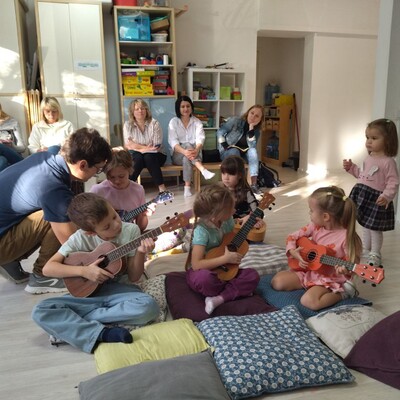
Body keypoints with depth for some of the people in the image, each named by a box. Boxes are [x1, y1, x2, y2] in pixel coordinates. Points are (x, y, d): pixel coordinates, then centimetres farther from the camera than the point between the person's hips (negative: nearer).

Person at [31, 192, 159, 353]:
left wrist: (140, 253, -24)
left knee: (149, 306, -33)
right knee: (40, 311, -22)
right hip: (88, 292, 0)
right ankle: (102, 333, -31)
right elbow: (48, 268, -12)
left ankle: (73, 318, -21)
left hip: (118, 289, 0)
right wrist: (84, 270, -24)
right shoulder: (81, 238, -12)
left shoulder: (131, 230, -11)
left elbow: (133, 277, -6)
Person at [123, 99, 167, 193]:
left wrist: (138, 147, -18)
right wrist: (145, 147, -20)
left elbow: (156, 147, -14)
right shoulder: (128, 125, -1)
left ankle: (162, 188, -29)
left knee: (148, 158, -33)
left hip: (156, 155, -1)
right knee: (138, 158, -32)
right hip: (137, 155, 1)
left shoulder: (154, 123, -7)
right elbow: (127, 146, -11)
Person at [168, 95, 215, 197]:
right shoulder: (173, 122, 1)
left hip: (194, 152, 2)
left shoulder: (197, 122, 5)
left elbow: (200, 139, -12)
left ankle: (187, 187, -42)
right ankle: (203, 170, -51)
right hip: (178, 154, -1)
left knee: (187, 158, -34)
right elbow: (173, 141, -13)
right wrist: (185, 151, -35)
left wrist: (196, 150, -37)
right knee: (187, 145, -34)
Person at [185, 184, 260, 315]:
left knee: (253, 275, -16)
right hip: (205, 271, -6)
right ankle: (237, 291, -13)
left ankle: (219, 298, -23)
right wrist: (226, 258, -29)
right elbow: (196, 264, -31)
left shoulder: (227, 221, -6)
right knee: (204, 278, -41)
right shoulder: (202, 231, -26)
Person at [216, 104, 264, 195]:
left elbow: (252, 146, -19)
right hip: (228, 152, -3)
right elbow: (220, 132, -9)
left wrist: (251, 127, -24)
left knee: (253, 151, -26)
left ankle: (254, 184, -32)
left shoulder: (256, 130, -3)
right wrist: (226, 147, -19)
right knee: (234, 151, -35)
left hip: (243, 154, 3)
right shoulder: (235, 120, -13)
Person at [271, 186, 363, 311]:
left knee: (308, 301, -31)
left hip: (331, 278, -6)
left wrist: (345, 270, -39)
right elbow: (293, 237, 6)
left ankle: (342, 292, -6)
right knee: (277, 282, -6)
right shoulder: (316, 226, -4)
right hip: (310, 271, 6)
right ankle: (312, 286, 7)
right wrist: (293, 252, -13)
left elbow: (353, 263, -16)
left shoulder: (346, 236, -23)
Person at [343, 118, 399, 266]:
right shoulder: (368, 158, 8)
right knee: (365, 225, 20)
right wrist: (351, 167, 15)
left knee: (375, 228, 5)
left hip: (377, 200, -8)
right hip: (363, 195, 8)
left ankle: (375, 255, 22)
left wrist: (386, 196, -33)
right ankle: (365, 250, 37)